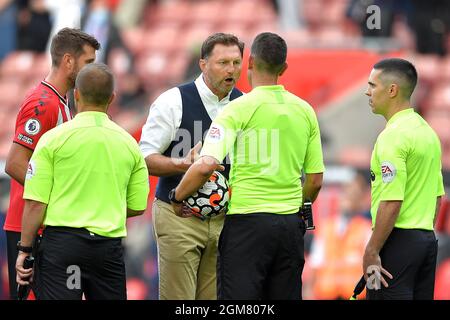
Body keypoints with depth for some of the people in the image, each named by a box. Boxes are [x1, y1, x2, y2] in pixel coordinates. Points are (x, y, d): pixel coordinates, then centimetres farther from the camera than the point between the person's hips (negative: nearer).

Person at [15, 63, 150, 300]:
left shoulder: (54, 139, -4)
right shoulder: (129, 144, 7)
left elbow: (35, 203, -6)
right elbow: (137, 207, 10)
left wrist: (24, 250, 2)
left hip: (62, 241, -3)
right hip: (110, 247, 3)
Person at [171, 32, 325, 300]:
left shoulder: (239, 109, -9)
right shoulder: (305, 111, 7)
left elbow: (206, 165, -20)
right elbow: (315, 180, 11)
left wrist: (178, 197, -4)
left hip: (247, 220, -5)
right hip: (291, 224, 5)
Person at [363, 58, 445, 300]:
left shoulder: (393, 136, -16)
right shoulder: (428, 132, 14)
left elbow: (392, 202, -22)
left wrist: (371, 252, -18)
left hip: (397, 242, -9)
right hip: (427, 239, 9)